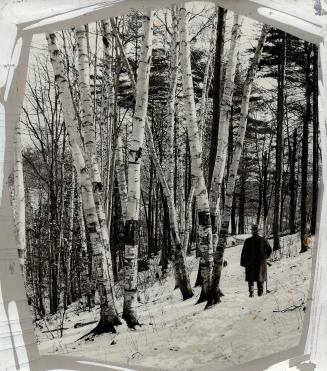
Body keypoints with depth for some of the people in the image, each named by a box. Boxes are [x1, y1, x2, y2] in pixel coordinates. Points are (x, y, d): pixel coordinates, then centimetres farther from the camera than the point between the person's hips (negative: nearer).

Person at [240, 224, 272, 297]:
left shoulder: (248, 241, -8)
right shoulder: (263, 240, -2)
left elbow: (244, 253, -6)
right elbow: (269, 250, 7)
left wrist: (243, 263, 1)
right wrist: (265, 257, 21)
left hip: (250, 262, -1)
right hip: (261, 262, 1)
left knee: (250, 278, 8)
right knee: (260, 277, 14)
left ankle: (251, 293, 0)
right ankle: (260, 292, 17)